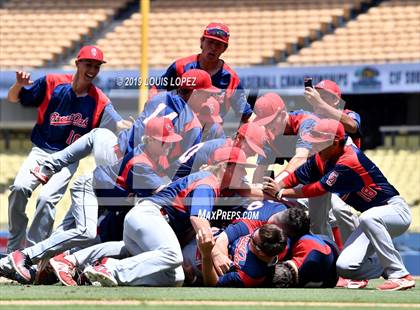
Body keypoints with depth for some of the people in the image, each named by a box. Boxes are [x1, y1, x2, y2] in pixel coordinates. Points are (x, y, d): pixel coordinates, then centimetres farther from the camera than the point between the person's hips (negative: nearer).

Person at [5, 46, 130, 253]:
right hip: (41, 151, 1)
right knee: (20, 188, -23)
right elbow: (13, 98, 5)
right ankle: (13, 249, -7)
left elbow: (119, 124, -16)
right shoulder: (52, 83, -2)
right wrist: (19, 85, -18)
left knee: (47, 198, -22)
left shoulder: (99, 101, -2)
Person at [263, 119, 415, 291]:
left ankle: (401, 275, -33)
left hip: (396, 210, -8)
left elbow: (319, 189, -22)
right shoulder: (322, 158, 0)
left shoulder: (349, 162, -27)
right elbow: (296, 177, 2)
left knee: (368, 218, -43)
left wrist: (281, 192, -13)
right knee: (344, 267, -11)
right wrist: (273, 189, -16)